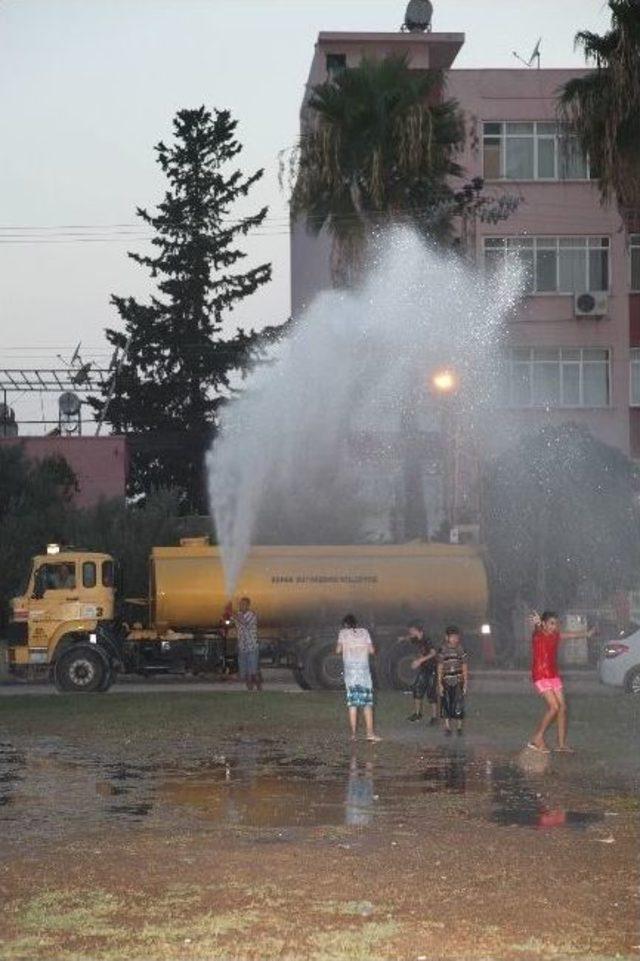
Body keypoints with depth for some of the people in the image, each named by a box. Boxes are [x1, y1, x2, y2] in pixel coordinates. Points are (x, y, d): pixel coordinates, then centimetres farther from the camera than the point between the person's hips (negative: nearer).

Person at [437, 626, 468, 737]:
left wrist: (465, 683, 0)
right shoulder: (443, 651, 0)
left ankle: (459, 727, 9)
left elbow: (465, 668, 5)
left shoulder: (461, 650, 1)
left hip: (458, 682, 0)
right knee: (446, 705, 3)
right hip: (446, 682, 0)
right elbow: (440, 668, 3)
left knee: (458, 706, -2)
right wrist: (440, 684, -2)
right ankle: (447, 728, 12)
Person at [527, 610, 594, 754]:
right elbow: (537, 631, -36)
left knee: (562, 707, 4)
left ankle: (562, 743, 11)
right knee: (554, 707, -15)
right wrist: (537, 624, -62)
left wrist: (586, 633, 47)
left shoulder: (555, 636, 10)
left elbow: (569, 634, 29)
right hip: (541, 676, -8)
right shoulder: (538, 636, -11)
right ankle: (537, 739, -7)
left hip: (554, 676, 8)